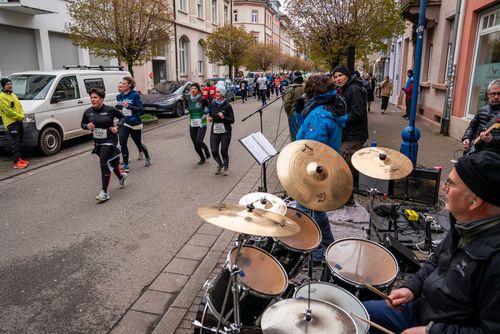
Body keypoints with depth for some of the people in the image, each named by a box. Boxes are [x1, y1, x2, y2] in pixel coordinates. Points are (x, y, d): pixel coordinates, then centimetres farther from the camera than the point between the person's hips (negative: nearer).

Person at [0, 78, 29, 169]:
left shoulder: (14, 95, 19)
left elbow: (20, 106, 20)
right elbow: (7, 110, -16)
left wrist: (22, 115, 1)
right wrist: (19, 117, -14)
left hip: (19, 121, 9)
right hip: (11, 122, -8)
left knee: (19, 141, 13)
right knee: (15, 142, -11)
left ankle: (19, 158, 23)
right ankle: (16, 162, -10)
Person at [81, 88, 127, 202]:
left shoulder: (110, 110, -11)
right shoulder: (88, 112, 0)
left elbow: (122, 117, 3)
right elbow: (82, 124, 13)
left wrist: (117, 126, -13)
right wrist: (87, 126, -10)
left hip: (110, 140, -5)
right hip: (97, 142, 5)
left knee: (104, 163, -15)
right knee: (111, 162, 16)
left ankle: (104, 192, -10)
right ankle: (121, 176, 48)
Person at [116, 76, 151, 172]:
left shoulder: (135, 95, -10)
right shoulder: (119, 96, 5)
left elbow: (140, 109, -15)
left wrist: (129, 106, -26)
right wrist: (118, 107, 0)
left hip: (135, 124, -3)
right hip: (124, 123, 4)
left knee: (138, 143, 10)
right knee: (122, 143, -12)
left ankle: (148, 157, 37)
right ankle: (125, 164, -2)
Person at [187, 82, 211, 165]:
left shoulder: (202, 100, -10)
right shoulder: (188, 100, 4)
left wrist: (205, 113, -11)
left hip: (202, 124, -5)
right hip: (192, 124, 5)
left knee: (199, 142, -17)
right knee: (195, 144, 6)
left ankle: (206, 150, 17)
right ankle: (202, 158, 29)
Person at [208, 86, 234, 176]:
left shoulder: (227, 106, -7)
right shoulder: (212, 105, 4)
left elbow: (232, 120, -7)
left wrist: (223, 117, -22)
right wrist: (210, 118, -3)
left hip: (225, 131, -3)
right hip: (214, 131, 3)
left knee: (224, 151, -5)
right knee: (214, 151, -3)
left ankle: (226, 168, 23)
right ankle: (220, 164, 29)